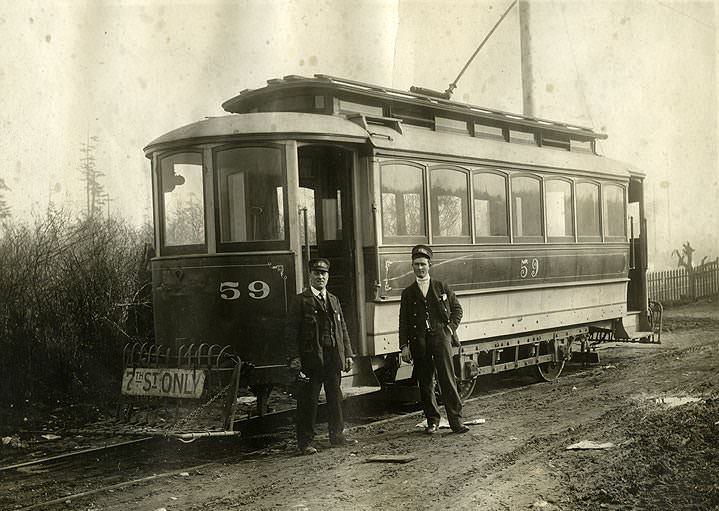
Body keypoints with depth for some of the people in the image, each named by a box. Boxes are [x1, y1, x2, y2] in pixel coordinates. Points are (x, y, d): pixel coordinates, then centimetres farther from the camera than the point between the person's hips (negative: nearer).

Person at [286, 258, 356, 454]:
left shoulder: (333, 300, 17)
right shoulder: (301, 301, -2)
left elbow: (342, 328, 18)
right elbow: (292, 331, -6)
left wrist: (347, 353, 11)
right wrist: (294, 357, -14)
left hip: (333, 357, 6)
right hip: (311, 357, -5)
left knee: (335, 397, 13)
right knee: (308, 400, -2)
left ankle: (337, 434, 26)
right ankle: (305, 442, 4)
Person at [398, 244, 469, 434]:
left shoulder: (441, 287, 10)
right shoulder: (408, 293, 11)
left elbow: (457, 309, 16)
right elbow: (403, 321, 8)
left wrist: (451, 327, 1)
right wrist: (404, 346, 0)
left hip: (440, 337, -1)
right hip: (419, 342, 1)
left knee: (447, 379, -6)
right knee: (425, 382, 4)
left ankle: (456, 420, -4)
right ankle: (432, 421, 14)